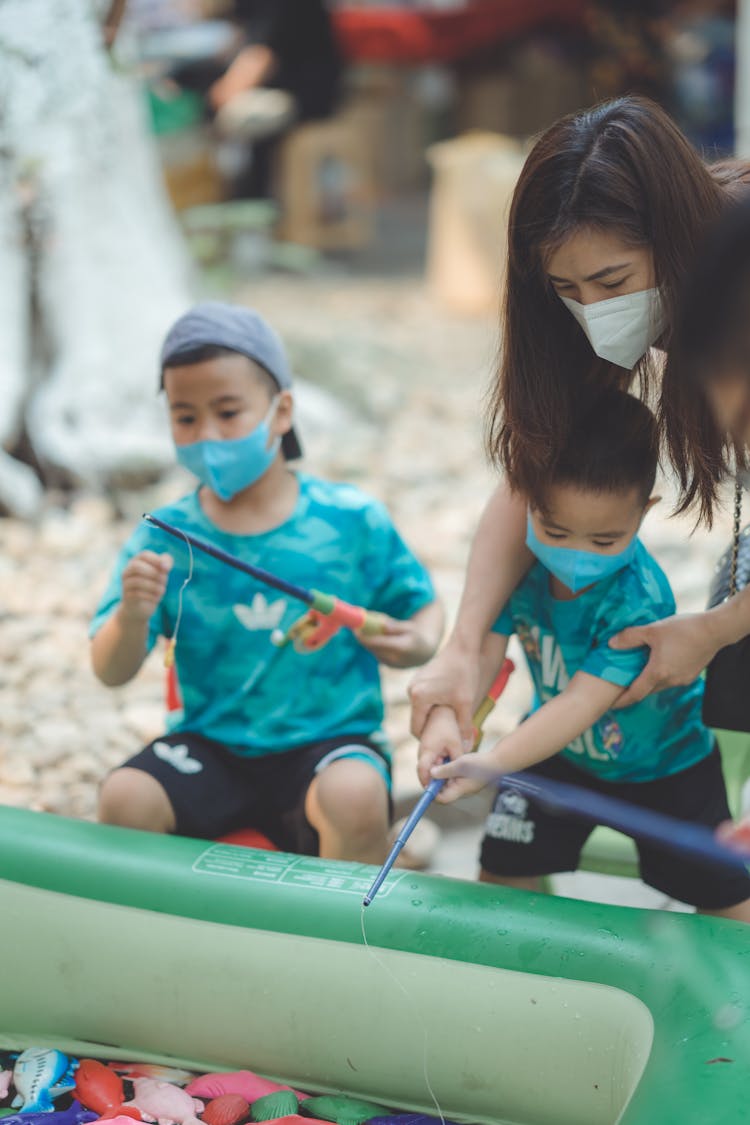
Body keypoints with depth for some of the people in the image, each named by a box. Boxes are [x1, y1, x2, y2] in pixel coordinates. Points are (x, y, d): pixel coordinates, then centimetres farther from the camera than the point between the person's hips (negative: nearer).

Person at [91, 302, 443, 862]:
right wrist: (132, 617, -28)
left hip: (329, 738, -2)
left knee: (355, 797, -33)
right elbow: (112, 673, -6)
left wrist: (420, 643, -12)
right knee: (124, 798, -23)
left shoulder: (351, 519, -3)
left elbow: (424, 605, 10)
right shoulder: (164, 538, -2)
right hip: (210, 745, 2)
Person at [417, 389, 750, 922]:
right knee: (504, 868, 3)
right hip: (561, 749, 4)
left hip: (662, 762, -4)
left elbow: (581, 703, -41)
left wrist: (492, 764, -51)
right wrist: (446, 718, -44)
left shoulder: (640, 601, -37)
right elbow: (482, 647, -24)